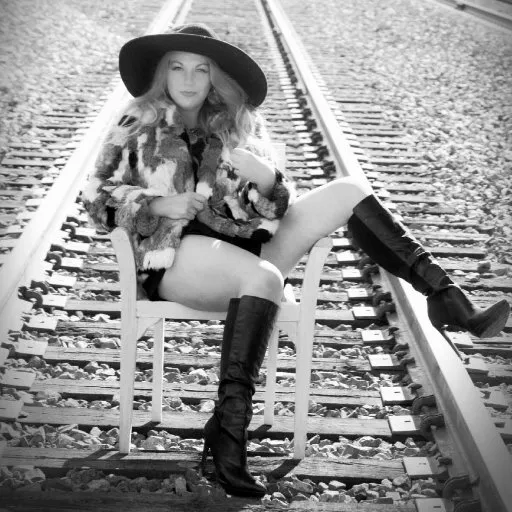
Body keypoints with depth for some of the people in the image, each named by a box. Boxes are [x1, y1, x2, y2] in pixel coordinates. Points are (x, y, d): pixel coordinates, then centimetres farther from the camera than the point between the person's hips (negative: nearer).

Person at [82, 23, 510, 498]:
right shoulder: (138, 124, 6)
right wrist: (159, 204, -12)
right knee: (264, 277, -38)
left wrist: (265, 176, -13)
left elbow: (276, 208, 10)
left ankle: (447, 298, -10)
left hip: (245, 243, 5)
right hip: (178, 254, -4)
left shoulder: (240, 123, 14)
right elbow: (97, 196, 4)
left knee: (347, 191, -8)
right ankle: (228, 427, -36)